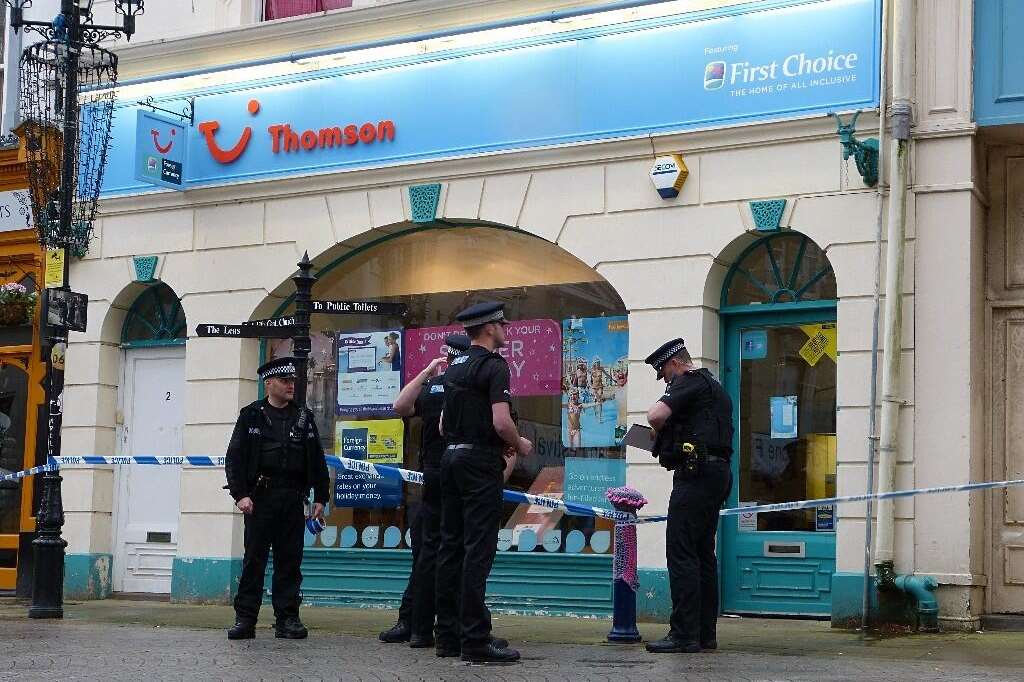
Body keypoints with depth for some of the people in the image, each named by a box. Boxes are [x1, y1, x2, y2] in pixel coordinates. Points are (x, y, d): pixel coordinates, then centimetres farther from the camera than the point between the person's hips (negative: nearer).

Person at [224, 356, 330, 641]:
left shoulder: (304, 418, 13)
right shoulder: (251, 416, 5)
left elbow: (317, 461, 13)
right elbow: (234, 457, -1)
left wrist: (320, 498, 6)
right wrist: (240, 494, -11)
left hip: (292, 499, 2)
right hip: (259, 499, -2)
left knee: (289, 561, 4)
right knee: (254, 559, 0)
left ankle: (287, 619, 9)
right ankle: (245, 619, 4)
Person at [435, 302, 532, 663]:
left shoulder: (454, 367, 15)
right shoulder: (494, 366, -11)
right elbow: (501, 422, -20)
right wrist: (520, 445, -4)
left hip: (451, 458, 9)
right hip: (481, 462, -9)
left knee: (451, 545, 9)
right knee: (478, 549, -9)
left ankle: (448, 635, 13)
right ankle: (475, 640, -10)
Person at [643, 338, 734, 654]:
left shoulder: (690, 381, -6)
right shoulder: (714, 387, 25)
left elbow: (655, 416, -20)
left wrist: (661, 432, 2)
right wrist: (669, 438, 19)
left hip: (696, 473, -10)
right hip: (718, 471, 10)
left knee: (681, 552, -11)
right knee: (703, 554, 12)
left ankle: (684, 635, -13)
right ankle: (705, 633, 14)